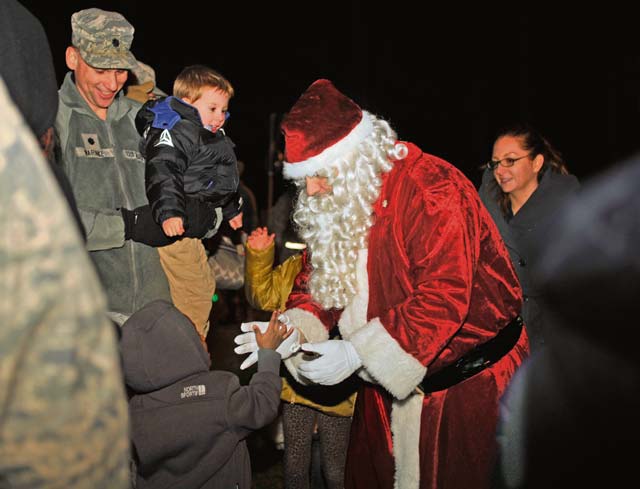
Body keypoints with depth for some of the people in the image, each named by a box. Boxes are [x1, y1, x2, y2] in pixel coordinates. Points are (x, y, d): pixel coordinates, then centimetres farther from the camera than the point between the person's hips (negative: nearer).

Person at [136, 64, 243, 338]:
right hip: (176, 226, -11)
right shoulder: (175, 132, -14)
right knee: (193, 293, -7)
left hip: (194, 227, 11)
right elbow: (162, 173, -29)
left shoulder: (209, 137, 21)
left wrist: (231, 209, 43)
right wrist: (169, 212, -42)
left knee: (203, 288, 19)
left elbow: (215, 181, 35)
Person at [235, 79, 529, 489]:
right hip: (386, 380, 7)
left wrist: (356, 353, -30)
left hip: (466, 379, -7)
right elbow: (321, 275, 7)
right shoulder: (332, 204, 2)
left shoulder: (430, 188, -23)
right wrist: (292, 330, -14)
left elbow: (445, 295, -29)